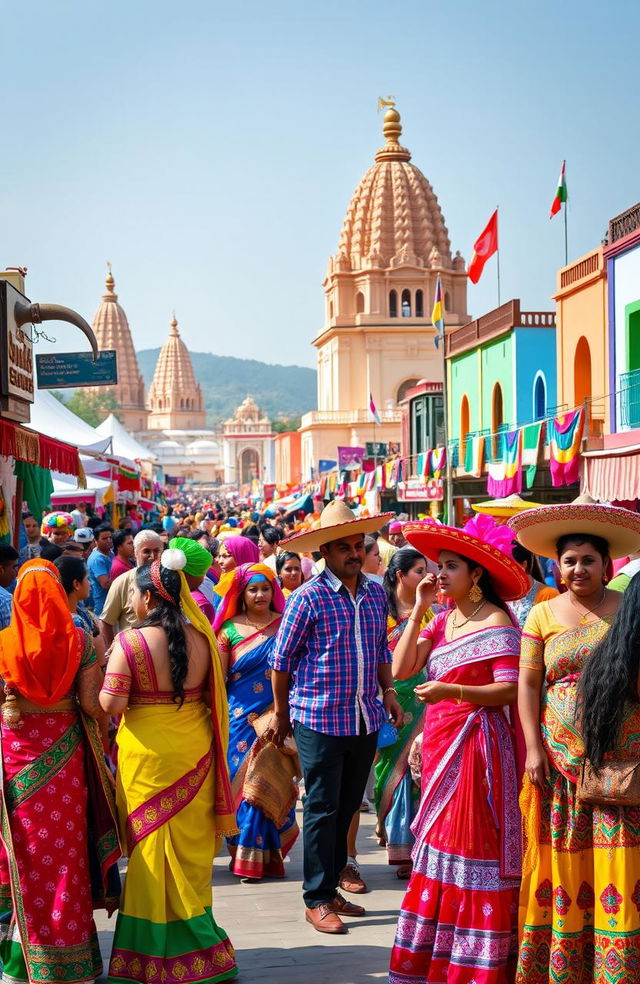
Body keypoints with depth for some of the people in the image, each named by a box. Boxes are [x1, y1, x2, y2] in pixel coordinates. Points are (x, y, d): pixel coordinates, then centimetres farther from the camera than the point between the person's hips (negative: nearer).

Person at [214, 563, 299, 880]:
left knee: (268, 783, 1)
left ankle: (265, 855, 13)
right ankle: (244, 854, 12)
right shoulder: (230, 628, 3)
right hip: (241, 718, 0)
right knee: (242, 781, 2)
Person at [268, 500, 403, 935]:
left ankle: (331, 886, 26)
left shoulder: (375, 593, 7)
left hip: (365, 719, 5)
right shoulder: (308, 597, -10)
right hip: (319, 720, -5)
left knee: (347, 808, 13)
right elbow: (281, 660, -4)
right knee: (322, 810, 1)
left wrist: (389, 691, 9)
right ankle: (317, 899, 10)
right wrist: (282, 713, 2)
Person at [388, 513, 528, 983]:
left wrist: (452, 690, -26)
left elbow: (509, 690, -17)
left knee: (472, 846, -5)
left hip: (475, 743, -8)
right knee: (440, 844, 11)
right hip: (439, 741, 8)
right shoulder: (444, 619, 12)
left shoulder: (496, 622, -10)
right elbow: (402, 667, 4)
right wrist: (418, 610, 0)